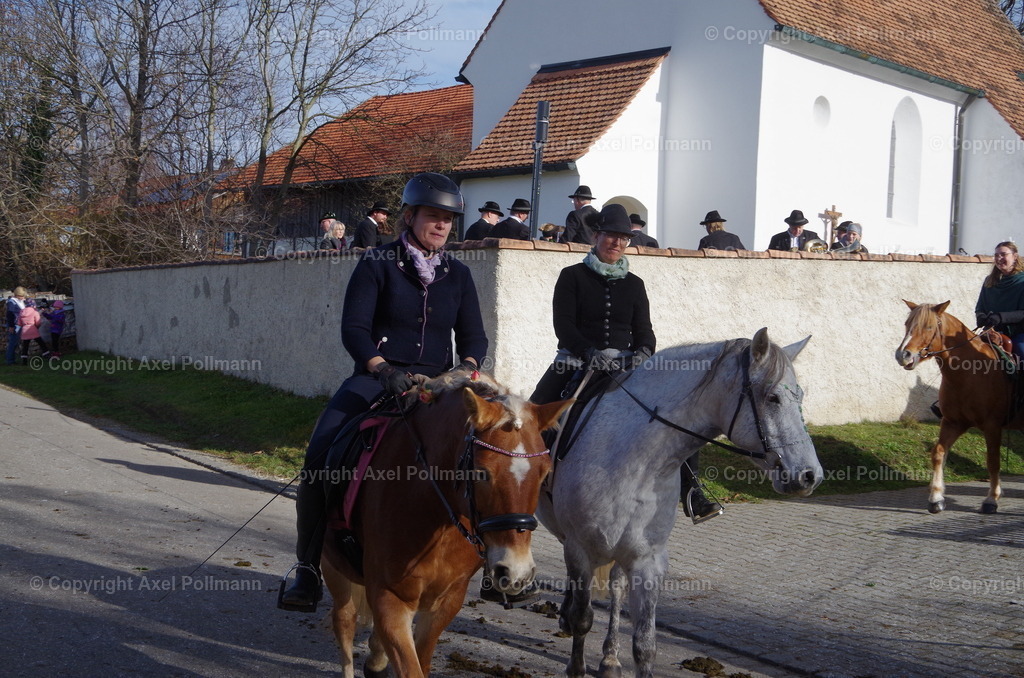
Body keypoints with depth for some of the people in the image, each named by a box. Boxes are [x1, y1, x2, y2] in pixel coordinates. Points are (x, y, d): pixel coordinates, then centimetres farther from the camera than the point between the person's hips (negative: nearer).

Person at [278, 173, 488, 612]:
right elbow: (353, 329, -10)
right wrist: (381, 368, -28)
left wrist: (468, 367, -15)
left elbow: (473, 335, 9)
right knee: (319, 457, -22)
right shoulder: (376, 265, 0)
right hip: (376, 377, -3)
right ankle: (308, 569, -11)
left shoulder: (458, 274, 12)